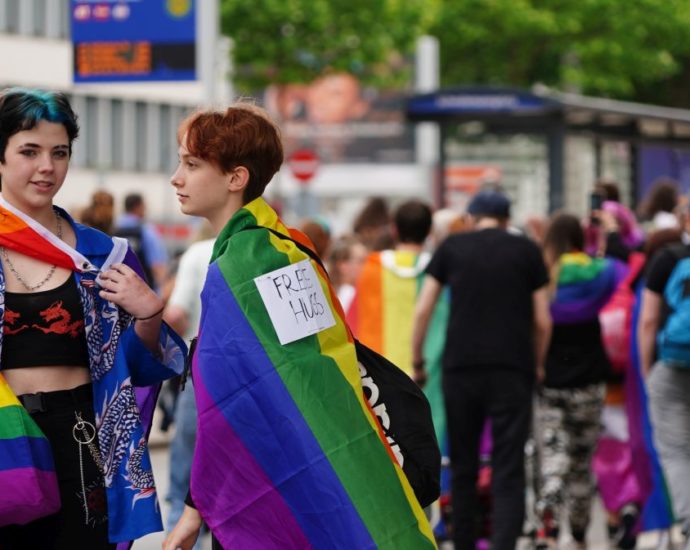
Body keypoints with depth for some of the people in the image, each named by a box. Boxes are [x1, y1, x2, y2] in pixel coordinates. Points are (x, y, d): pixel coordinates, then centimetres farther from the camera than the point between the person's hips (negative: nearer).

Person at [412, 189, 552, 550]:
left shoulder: (451, 248, 9)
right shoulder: (527, 251, 8)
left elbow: (422, 310, 5)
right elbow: (542, 321, 7)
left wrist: (417, 362, 14)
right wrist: (537, 366, 20)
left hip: (460, 368, 1)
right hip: (512, 370, -1)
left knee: (463, 468, 13)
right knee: (509, 472, -3)